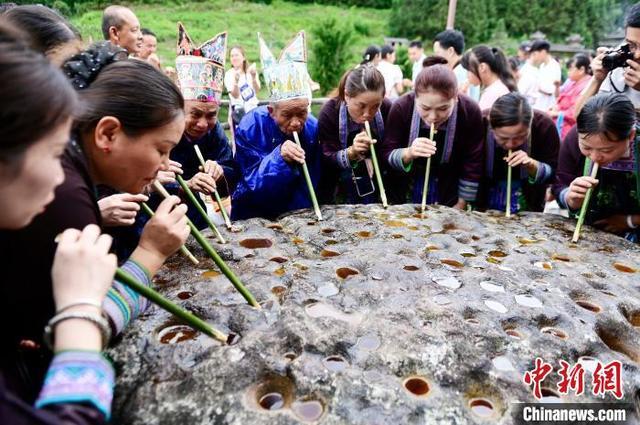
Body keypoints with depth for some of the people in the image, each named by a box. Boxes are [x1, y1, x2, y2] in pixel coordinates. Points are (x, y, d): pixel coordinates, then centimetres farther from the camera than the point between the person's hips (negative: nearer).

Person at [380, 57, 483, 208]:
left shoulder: (470, 112, -20)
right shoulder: (401, 107, -21)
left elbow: (472, 165, -11)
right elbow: (386, 153, -16)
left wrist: (460, 205, -8)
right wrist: (408, 153, -36)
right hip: (406, 189, 0)